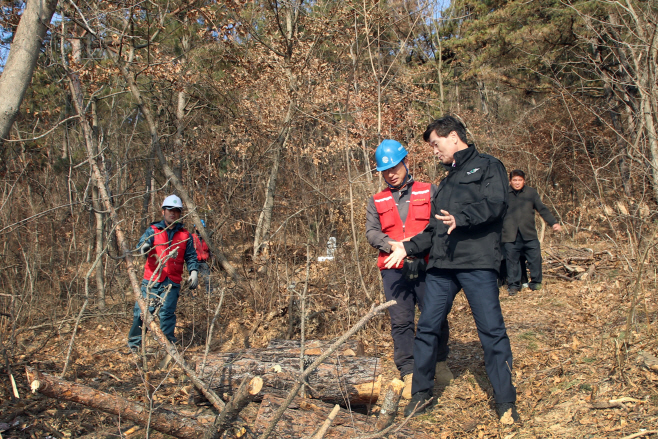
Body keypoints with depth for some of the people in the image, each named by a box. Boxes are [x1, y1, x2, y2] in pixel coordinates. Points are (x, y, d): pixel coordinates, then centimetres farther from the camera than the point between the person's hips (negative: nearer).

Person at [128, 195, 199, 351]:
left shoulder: (185, 235, 12)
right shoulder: (153, 230, 7)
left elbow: (191, 256, 13)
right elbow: (143, 242, -10)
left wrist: (193, 271, -2)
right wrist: (144, 246, -33)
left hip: (172, 282, 0)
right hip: (151, 280, 0)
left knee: (167, 313, -6)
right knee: (142, 311, -1)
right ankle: (134, 343, 14)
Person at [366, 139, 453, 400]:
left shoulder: (428, 191, 10)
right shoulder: (377, 202, 15)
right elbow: (372, 232, 5)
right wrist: (393, 246, -14)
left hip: (426, 265, -1)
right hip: (394, 269, 1)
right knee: (401, 321, -3)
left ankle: (440, 363, 25)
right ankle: (409, 374, 3)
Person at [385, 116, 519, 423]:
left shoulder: (487, 166, 6)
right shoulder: (447, 180, 27)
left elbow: (494, 204, -12)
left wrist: (461, 217, -26)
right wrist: (408, 247, 17)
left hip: (477, 262, -7)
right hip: (441, 265, 7)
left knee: (492, 331, -4)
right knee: (427, 328, 5)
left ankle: (505, 402, 6)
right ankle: (422, 394, 18)